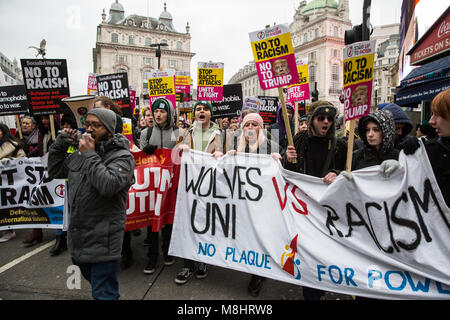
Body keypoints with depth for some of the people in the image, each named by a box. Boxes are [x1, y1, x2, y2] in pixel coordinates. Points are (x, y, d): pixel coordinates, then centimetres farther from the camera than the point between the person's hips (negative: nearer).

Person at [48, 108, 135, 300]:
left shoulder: (123, 157, -14)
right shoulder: (80, 153, 9)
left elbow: (108, 185, -30)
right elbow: (55, 171, 17)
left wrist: (90, 155, -22)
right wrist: (61, 143, 5)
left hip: (102, 240, -8)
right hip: (77, 235, 8)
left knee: (103, 293, 4)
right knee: (91, 279, 28)